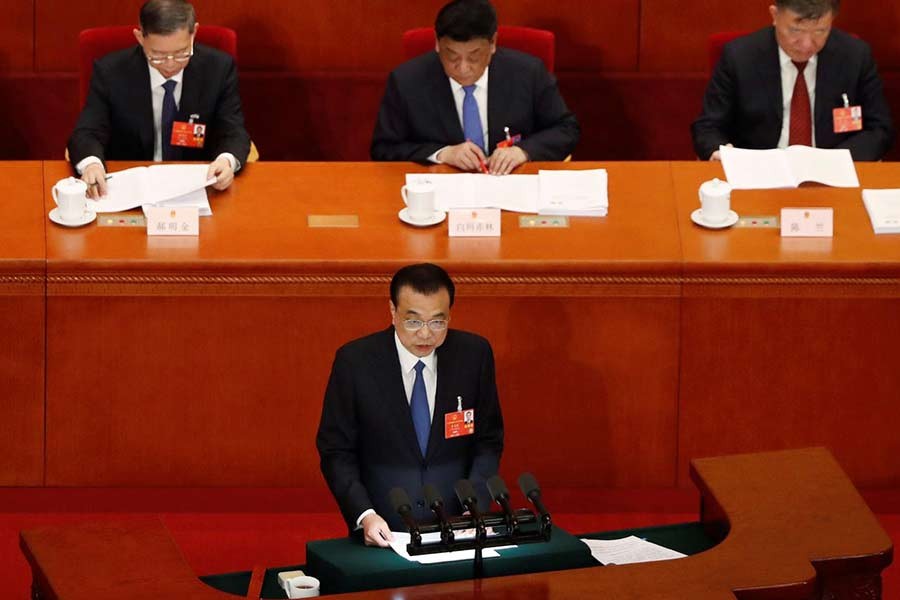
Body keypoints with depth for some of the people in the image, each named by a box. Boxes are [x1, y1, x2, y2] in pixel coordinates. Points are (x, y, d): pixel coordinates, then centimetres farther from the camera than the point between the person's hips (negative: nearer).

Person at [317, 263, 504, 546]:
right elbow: (336, 451, 0)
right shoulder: (355, 361, -4)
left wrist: (474, 506, -6)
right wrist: (364, 514, -14)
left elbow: (489, 441, 9)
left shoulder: (474, 354, 2)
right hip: (383, 533, -1)